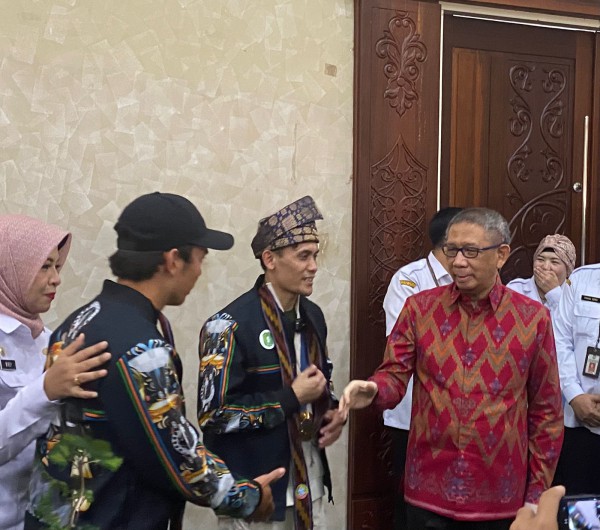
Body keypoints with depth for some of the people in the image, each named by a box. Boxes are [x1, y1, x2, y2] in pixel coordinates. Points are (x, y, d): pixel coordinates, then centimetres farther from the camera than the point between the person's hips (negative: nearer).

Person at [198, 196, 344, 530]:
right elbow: (213, 415, -21)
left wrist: (332, 414, -2)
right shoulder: (231, 326, -18)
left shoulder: (313, 316, 5)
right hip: (254, 491, -6)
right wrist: (291, 398, -19)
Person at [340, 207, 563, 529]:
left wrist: (538, 493, 3)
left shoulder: (533, 318, -2)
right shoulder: (420, 308, 0)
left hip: (500, 495, 0)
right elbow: (395, 375, -1)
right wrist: (373, 391, -25)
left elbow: (546, 412, 2)